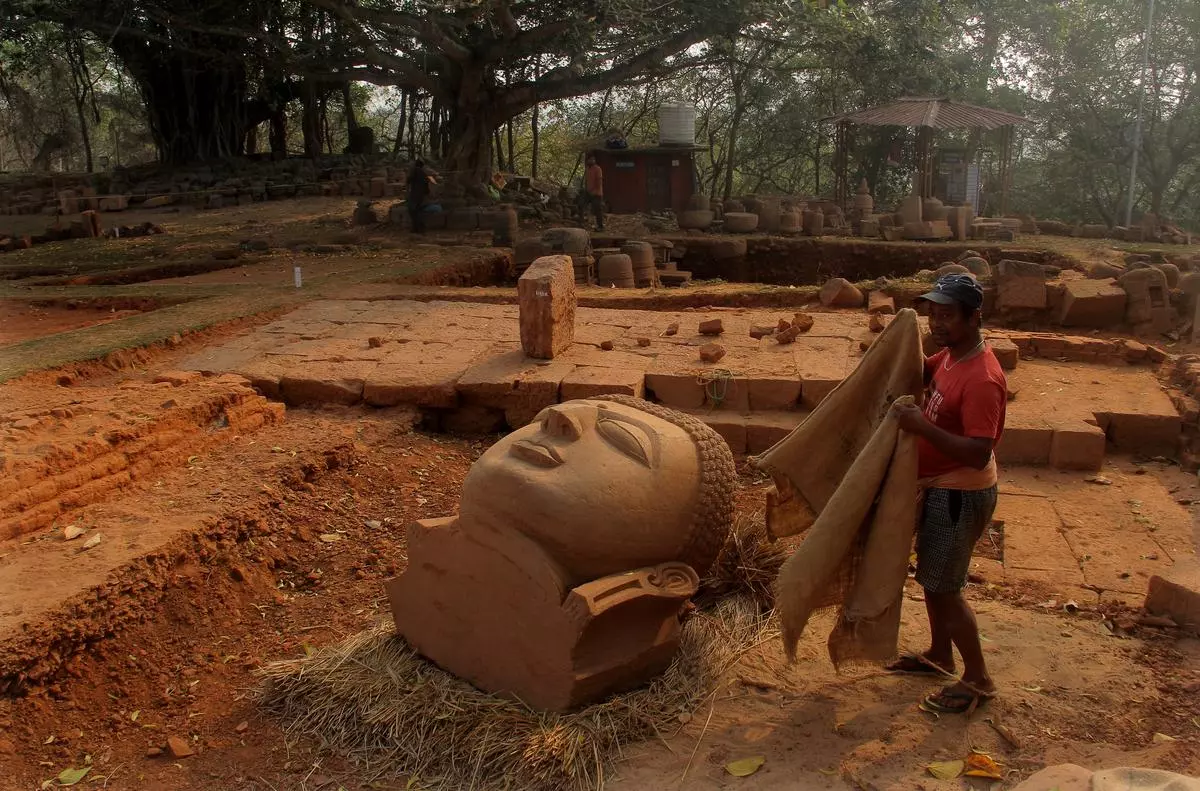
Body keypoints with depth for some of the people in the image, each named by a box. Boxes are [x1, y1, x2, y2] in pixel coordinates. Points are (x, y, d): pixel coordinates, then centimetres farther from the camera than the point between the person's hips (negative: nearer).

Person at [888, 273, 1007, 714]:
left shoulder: (981, 379, -28)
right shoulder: (950, 356, 1)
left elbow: (978, 453, -32)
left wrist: (922, 426, -33)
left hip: (960, 495, -10)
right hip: (937, 487, 10)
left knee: (943, 587, 2)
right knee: (931, 578, 21)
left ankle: (978, 680, 18)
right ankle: (939, 656, 39)